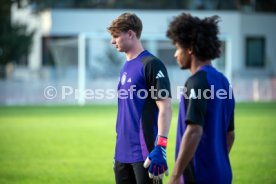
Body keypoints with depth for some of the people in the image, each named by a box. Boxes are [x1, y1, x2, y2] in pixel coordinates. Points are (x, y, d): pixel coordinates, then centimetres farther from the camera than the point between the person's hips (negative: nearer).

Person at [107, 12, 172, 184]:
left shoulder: (151, 64, -10)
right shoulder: (126, 67, 14)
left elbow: (165, 108, -14)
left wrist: (160, 148, -21)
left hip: (144, 153, -8)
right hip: (123, 152, 8)